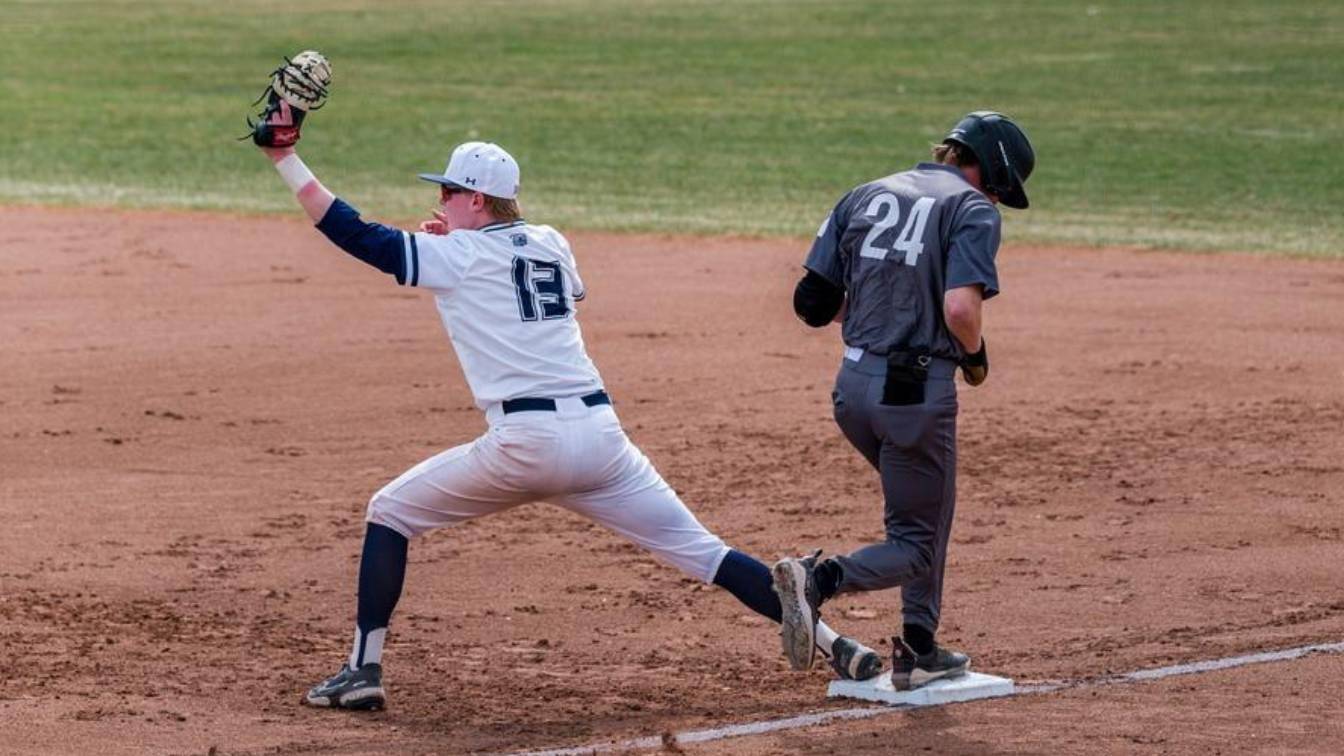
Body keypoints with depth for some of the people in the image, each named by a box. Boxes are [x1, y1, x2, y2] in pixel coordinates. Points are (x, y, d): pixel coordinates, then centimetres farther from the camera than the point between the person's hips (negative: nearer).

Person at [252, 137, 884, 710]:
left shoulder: (456, 255, 2)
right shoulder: (550, 243, 18)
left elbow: (357, 236, -1)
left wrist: (285, 159, 4)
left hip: (525, 443, -5)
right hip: (600, 430, 5)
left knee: (388, 513, 13)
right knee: (699, 549, 6)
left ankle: (363, 670, 6)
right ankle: (833, 645, -5)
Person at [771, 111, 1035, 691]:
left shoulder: (864, 197, 13)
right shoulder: (973, 209, -5)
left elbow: (811, 303, 7)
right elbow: (960, 309, -20)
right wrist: (975, 355, 0)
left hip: (852, 385, 7)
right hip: (917, 389, -7)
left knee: (924, 513, 26)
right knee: (916, 545, 4)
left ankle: (918, 649, 24)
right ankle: (820, 578, -23)